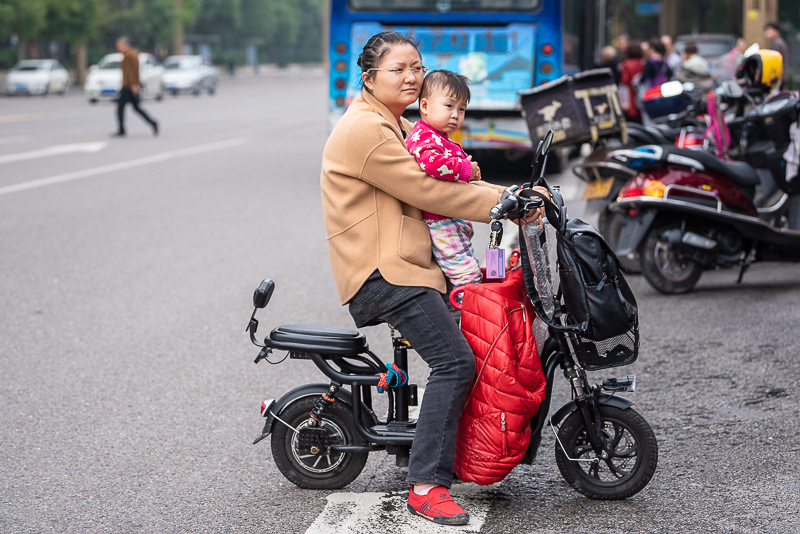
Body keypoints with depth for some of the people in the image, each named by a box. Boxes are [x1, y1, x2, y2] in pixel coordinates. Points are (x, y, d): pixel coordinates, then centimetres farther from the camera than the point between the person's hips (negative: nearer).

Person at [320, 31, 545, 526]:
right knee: (455, 360, -19)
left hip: (410, 261, 11)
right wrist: (504, 204, -14)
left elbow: (451, 181, 15)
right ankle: (427, 485, -16)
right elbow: (426, 190, -18)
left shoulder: (402, 128, 21)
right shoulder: (364, 130, -14)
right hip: (382, 271, -11)